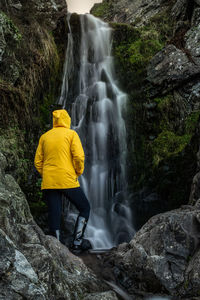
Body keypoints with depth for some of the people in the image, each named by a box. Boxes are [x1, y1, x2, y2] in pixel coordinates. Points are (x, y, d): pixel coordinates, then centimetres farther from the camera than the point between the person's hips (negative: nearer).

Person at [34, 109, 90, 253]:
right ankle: (77, 242, 6)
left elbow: (38, 161, 11)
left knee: (54, 216, 6)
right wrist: (79, 173, 5)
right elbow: (79, 157, -10)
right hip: (68, 181, -4)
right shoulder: (71, 134, 1)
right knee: (85, 208, 14)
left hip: (48, 183, 4)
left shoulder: (44, 137, 13)